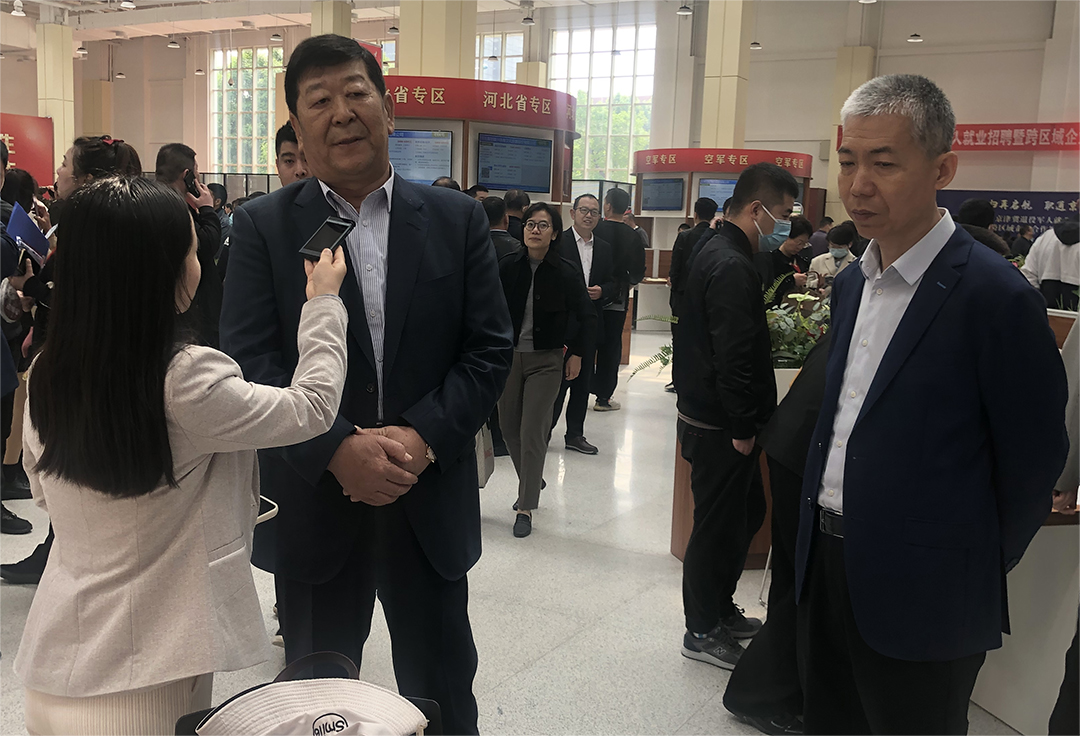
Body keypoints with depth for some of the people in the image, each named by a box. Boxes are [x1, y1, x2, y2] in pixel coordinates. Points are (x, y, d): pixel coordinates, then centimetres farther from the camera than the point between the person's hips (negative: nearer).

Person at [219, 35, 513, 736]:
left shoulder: (457, 219, 1)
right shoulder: (262, 226, -1)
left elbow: (490, 347, -2)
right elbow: (251, 361, -8)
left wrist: (424, 435, -16)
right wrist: (337, 449, -21)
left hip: (430, 499, 1)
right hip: (313, 501, 0)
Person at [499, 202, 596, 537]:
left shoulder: (565, 272, -8)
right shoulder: (508, 266, -5)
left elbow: (587, 317, 2)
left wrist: (577, 354, 0)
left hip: (546, 361, -3)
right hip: (509, 356, 3)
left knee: (532, 433, -5)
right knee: (510, 428, 10)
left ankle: (526, 508, 4)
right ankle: (531, 482, 36)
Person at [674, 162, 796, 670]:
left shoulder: (719, 253, 12)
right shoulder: (732, 266, -22)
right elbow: (735, 357, -25)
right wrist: (743, 428, -20)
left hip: (712, 416, 10)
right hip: (719, 427, -10)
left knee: (747, 513, 21)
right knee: (719, 526, 3)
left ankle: (721, 610, 36)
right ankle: (703, 632, 19)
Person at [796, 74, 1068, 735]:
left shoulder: (995, 295, -17)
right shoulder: (851, 283, 7)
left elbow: (1033, 461, -11)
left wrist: (975, 574, -1)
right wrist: (820, 531, 12)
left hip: (918, 593, -7)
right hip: (825, 560, 7)